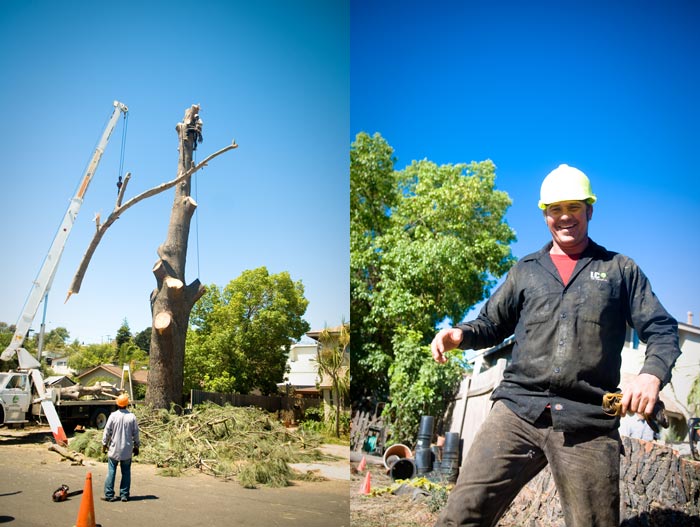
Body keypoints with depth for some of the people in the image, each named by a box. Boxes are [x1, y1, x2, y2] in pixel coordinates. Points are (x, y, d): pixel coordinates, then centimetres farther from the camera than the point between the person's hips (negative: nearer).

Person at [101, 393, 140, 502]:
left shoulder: (113, 415, -8)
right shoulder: (132, 417, -4)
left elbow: (107, 431, -4)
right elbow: (135, 433, 2)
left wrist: (104, 444, 8)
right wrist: (136, 446, 14)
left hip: (114, 449, -1)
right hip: (127, 450, 1)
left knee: (111, 472, 6)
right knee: (126, 472, 8)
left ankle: (109, 495, 7)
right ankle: (124, 495, 10)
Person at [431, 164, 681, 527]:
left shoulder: (621, 269, 15)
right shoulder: (525, 270, 20)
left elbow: (662, 330, 10)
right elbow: (492, 324, 23)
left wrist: (652, 373, -12)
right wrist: (460, 334, 0)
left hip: (589, 422, -1)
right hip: (517, 411, 1)